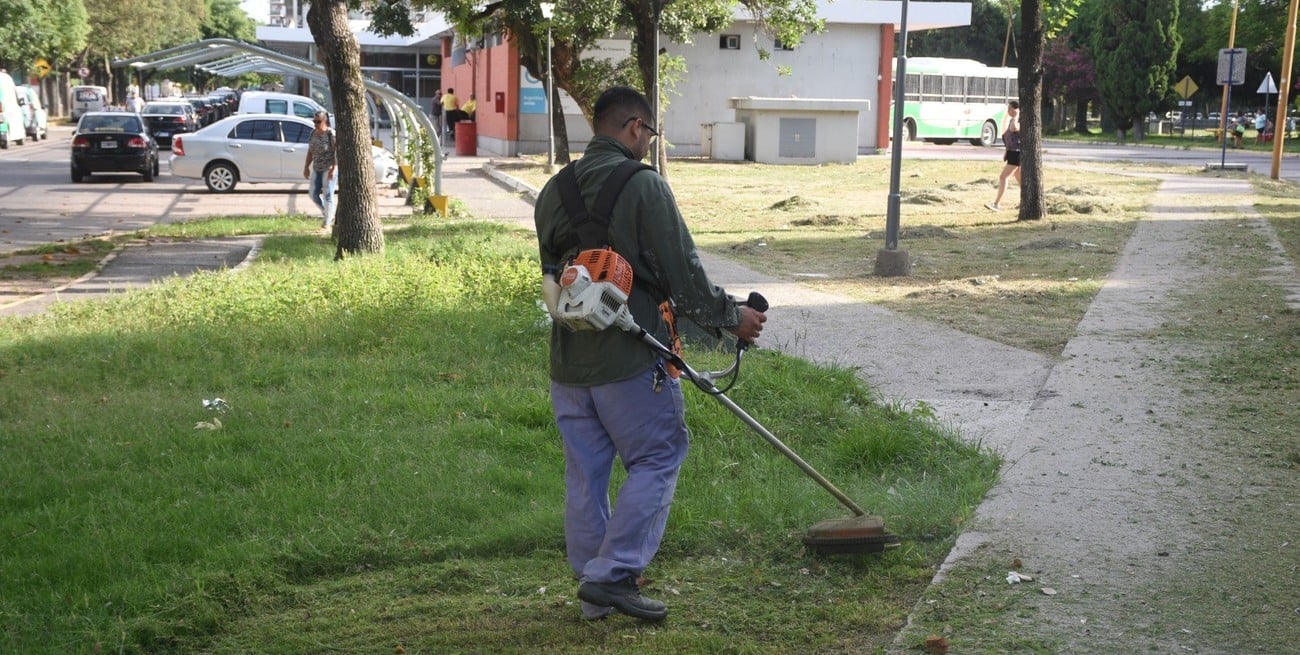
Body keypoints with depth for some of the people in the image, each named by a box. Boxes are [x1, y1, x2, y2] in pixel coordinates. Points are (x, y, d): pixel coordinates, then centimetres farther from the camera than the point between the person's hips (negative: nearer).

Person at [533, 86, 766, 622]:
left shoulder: (553, 192, 10)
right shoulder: (642, 186, -12)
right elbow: (683, 272, -12)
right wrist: (730, 316, 2)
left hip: (567, 361, 7)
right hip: (628, 359, -7)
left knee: (584, 472, 13)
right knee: (656, 459, 5)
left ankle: (591, 584, 20)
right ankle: (613, 574, -2)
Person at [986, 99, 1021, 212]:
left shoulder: (1021, 121, -17)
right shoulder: (1012, 120, 13)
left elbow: (1013, 129, -42)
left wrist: (1016, 116, -28)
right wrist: (1006, 151, 24)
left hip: (1017, 153, -10)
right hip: (1012, 152, 10)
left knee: (1003, 177, -14)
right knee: (1019, 179, 17)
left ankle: (997, 204, -16)